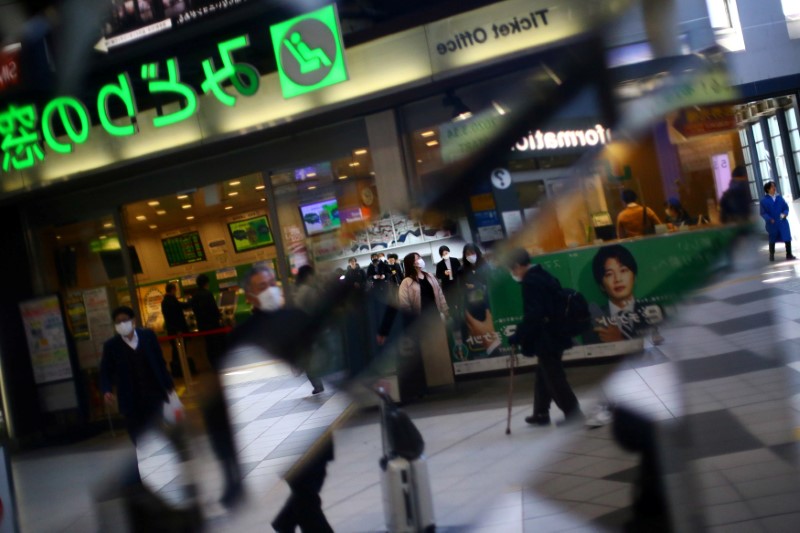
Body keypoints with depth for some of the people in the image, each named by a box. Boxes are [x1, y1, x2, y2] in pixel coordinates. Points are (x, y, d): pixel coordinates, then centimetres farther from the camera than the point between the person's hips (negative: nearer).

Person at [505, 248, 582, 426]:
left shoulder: (530, 281, -17)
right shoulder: (545, 277, 11)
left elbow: (533, 315, -24)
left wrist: (518, 335, -17)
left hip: (545, 339, -10)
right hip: (555, 335, 10)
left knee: (554, 378, -1)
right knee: (544, 376, 19)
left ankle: (574, 415, 4)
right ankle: (541, 413, 30)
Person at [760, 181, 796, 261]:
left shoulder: (779, 197, 5)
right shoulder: (764, 200, -6)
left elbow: (786, 207, 8)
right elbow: (763, 213, -8)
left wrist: (785, 213, -13)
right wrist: (770, 219, -21)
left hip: (782, 222, 2)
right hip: (772, 224, -2)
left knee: (787, 239, -4)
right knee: (772, 240, 12)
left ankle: (789, 255, 9)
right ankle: (771, 255, 28)